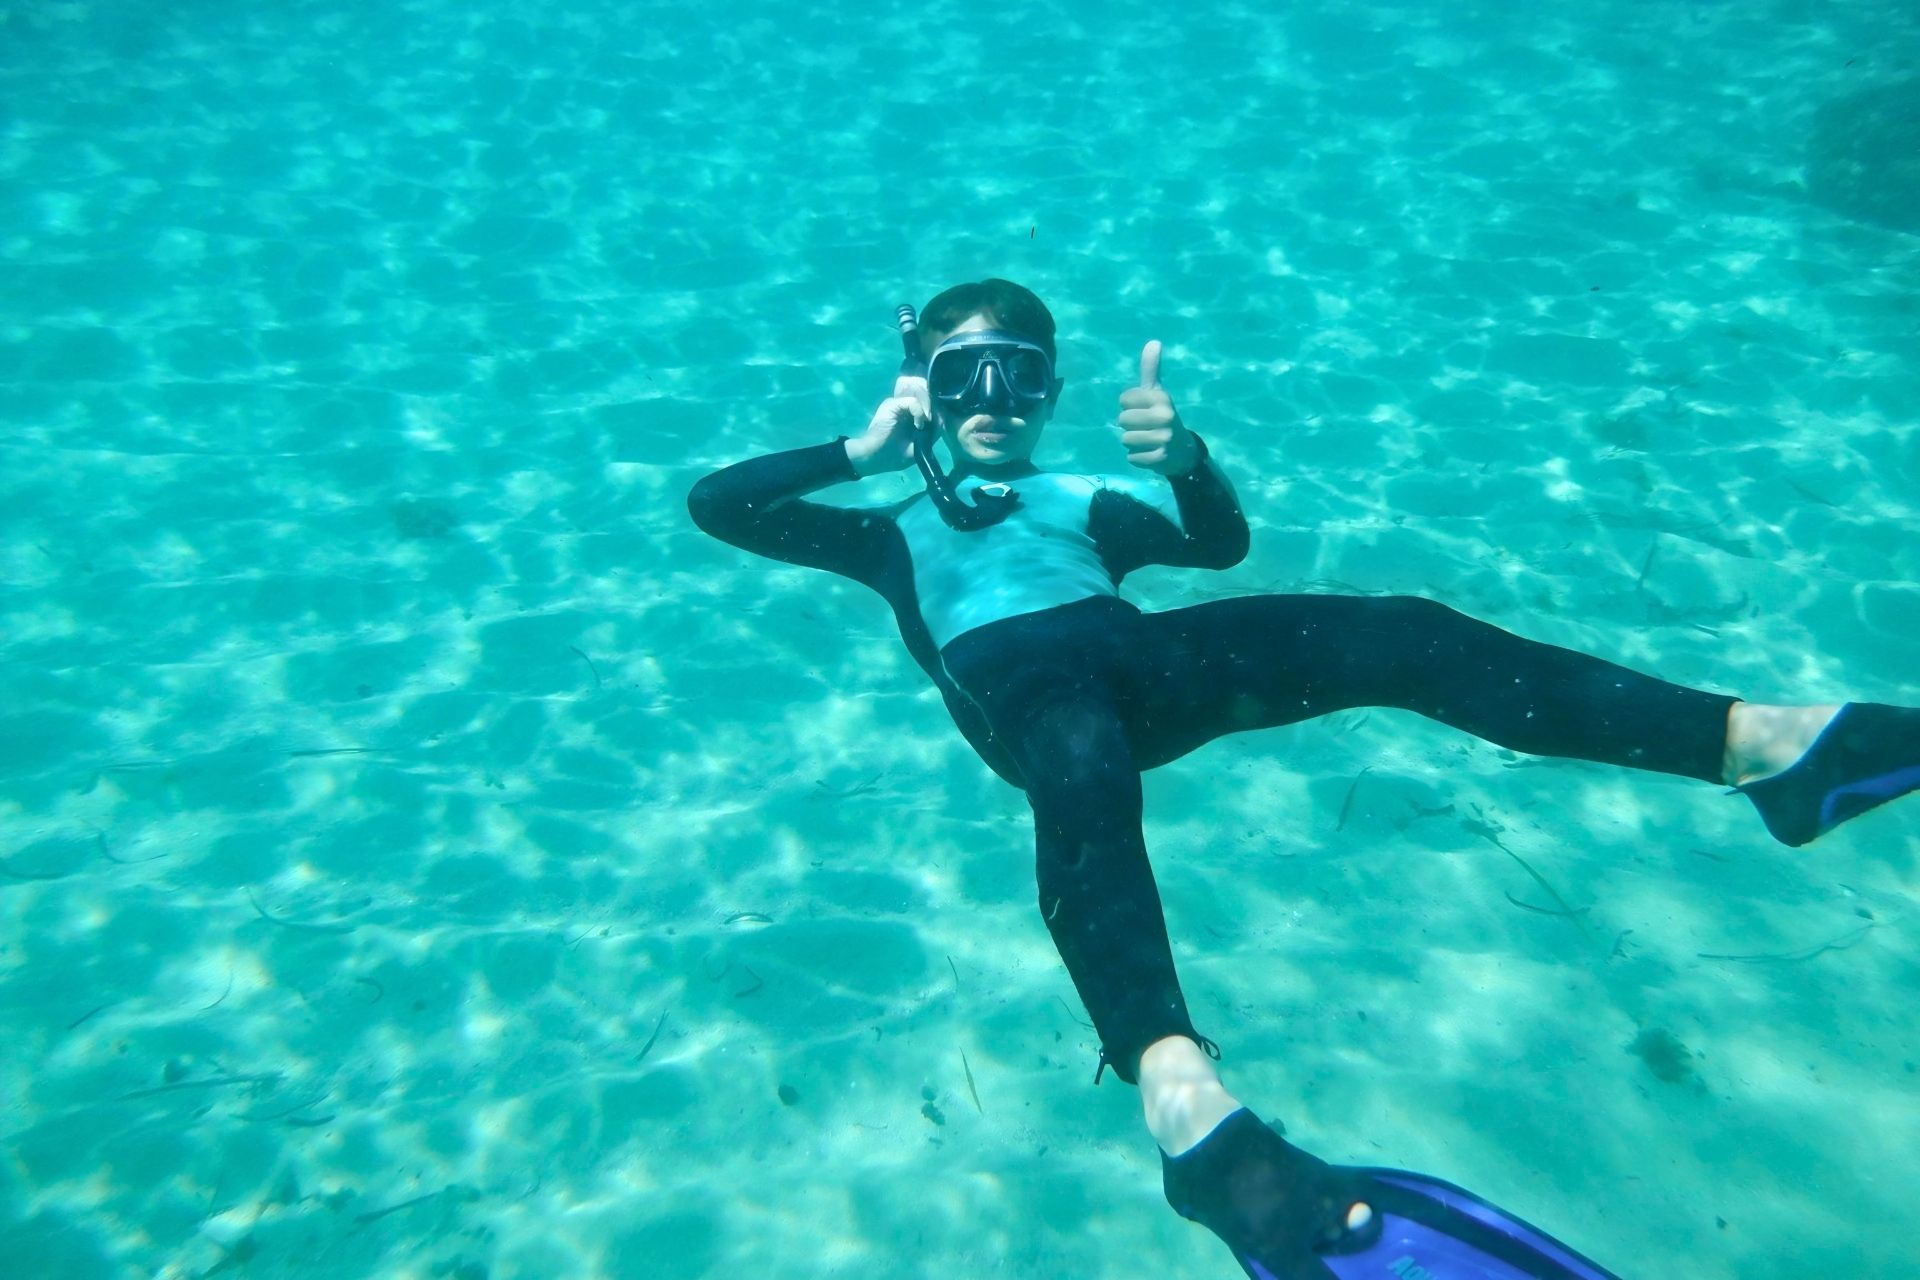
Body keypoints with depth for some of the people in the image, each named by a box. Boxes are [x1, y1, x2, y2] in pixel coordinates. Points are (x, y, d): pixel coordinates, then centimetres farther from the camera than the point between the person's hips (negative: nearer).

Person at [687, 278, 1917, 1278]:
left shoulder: (1086, 499, 38)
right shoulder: (898, 531, 35)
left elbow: (1223, 540, 17)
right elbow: (712, 503, 28)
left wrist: (1184, 460, -6)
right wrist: (863, 450, 18)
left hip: (1134, 659, 3)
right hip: (1014, 680, -3)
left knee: (1397, 630, -22)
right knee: (1082, 774, -41)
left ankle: (1762, 742, -34)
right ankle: (1188, 1103, -66)